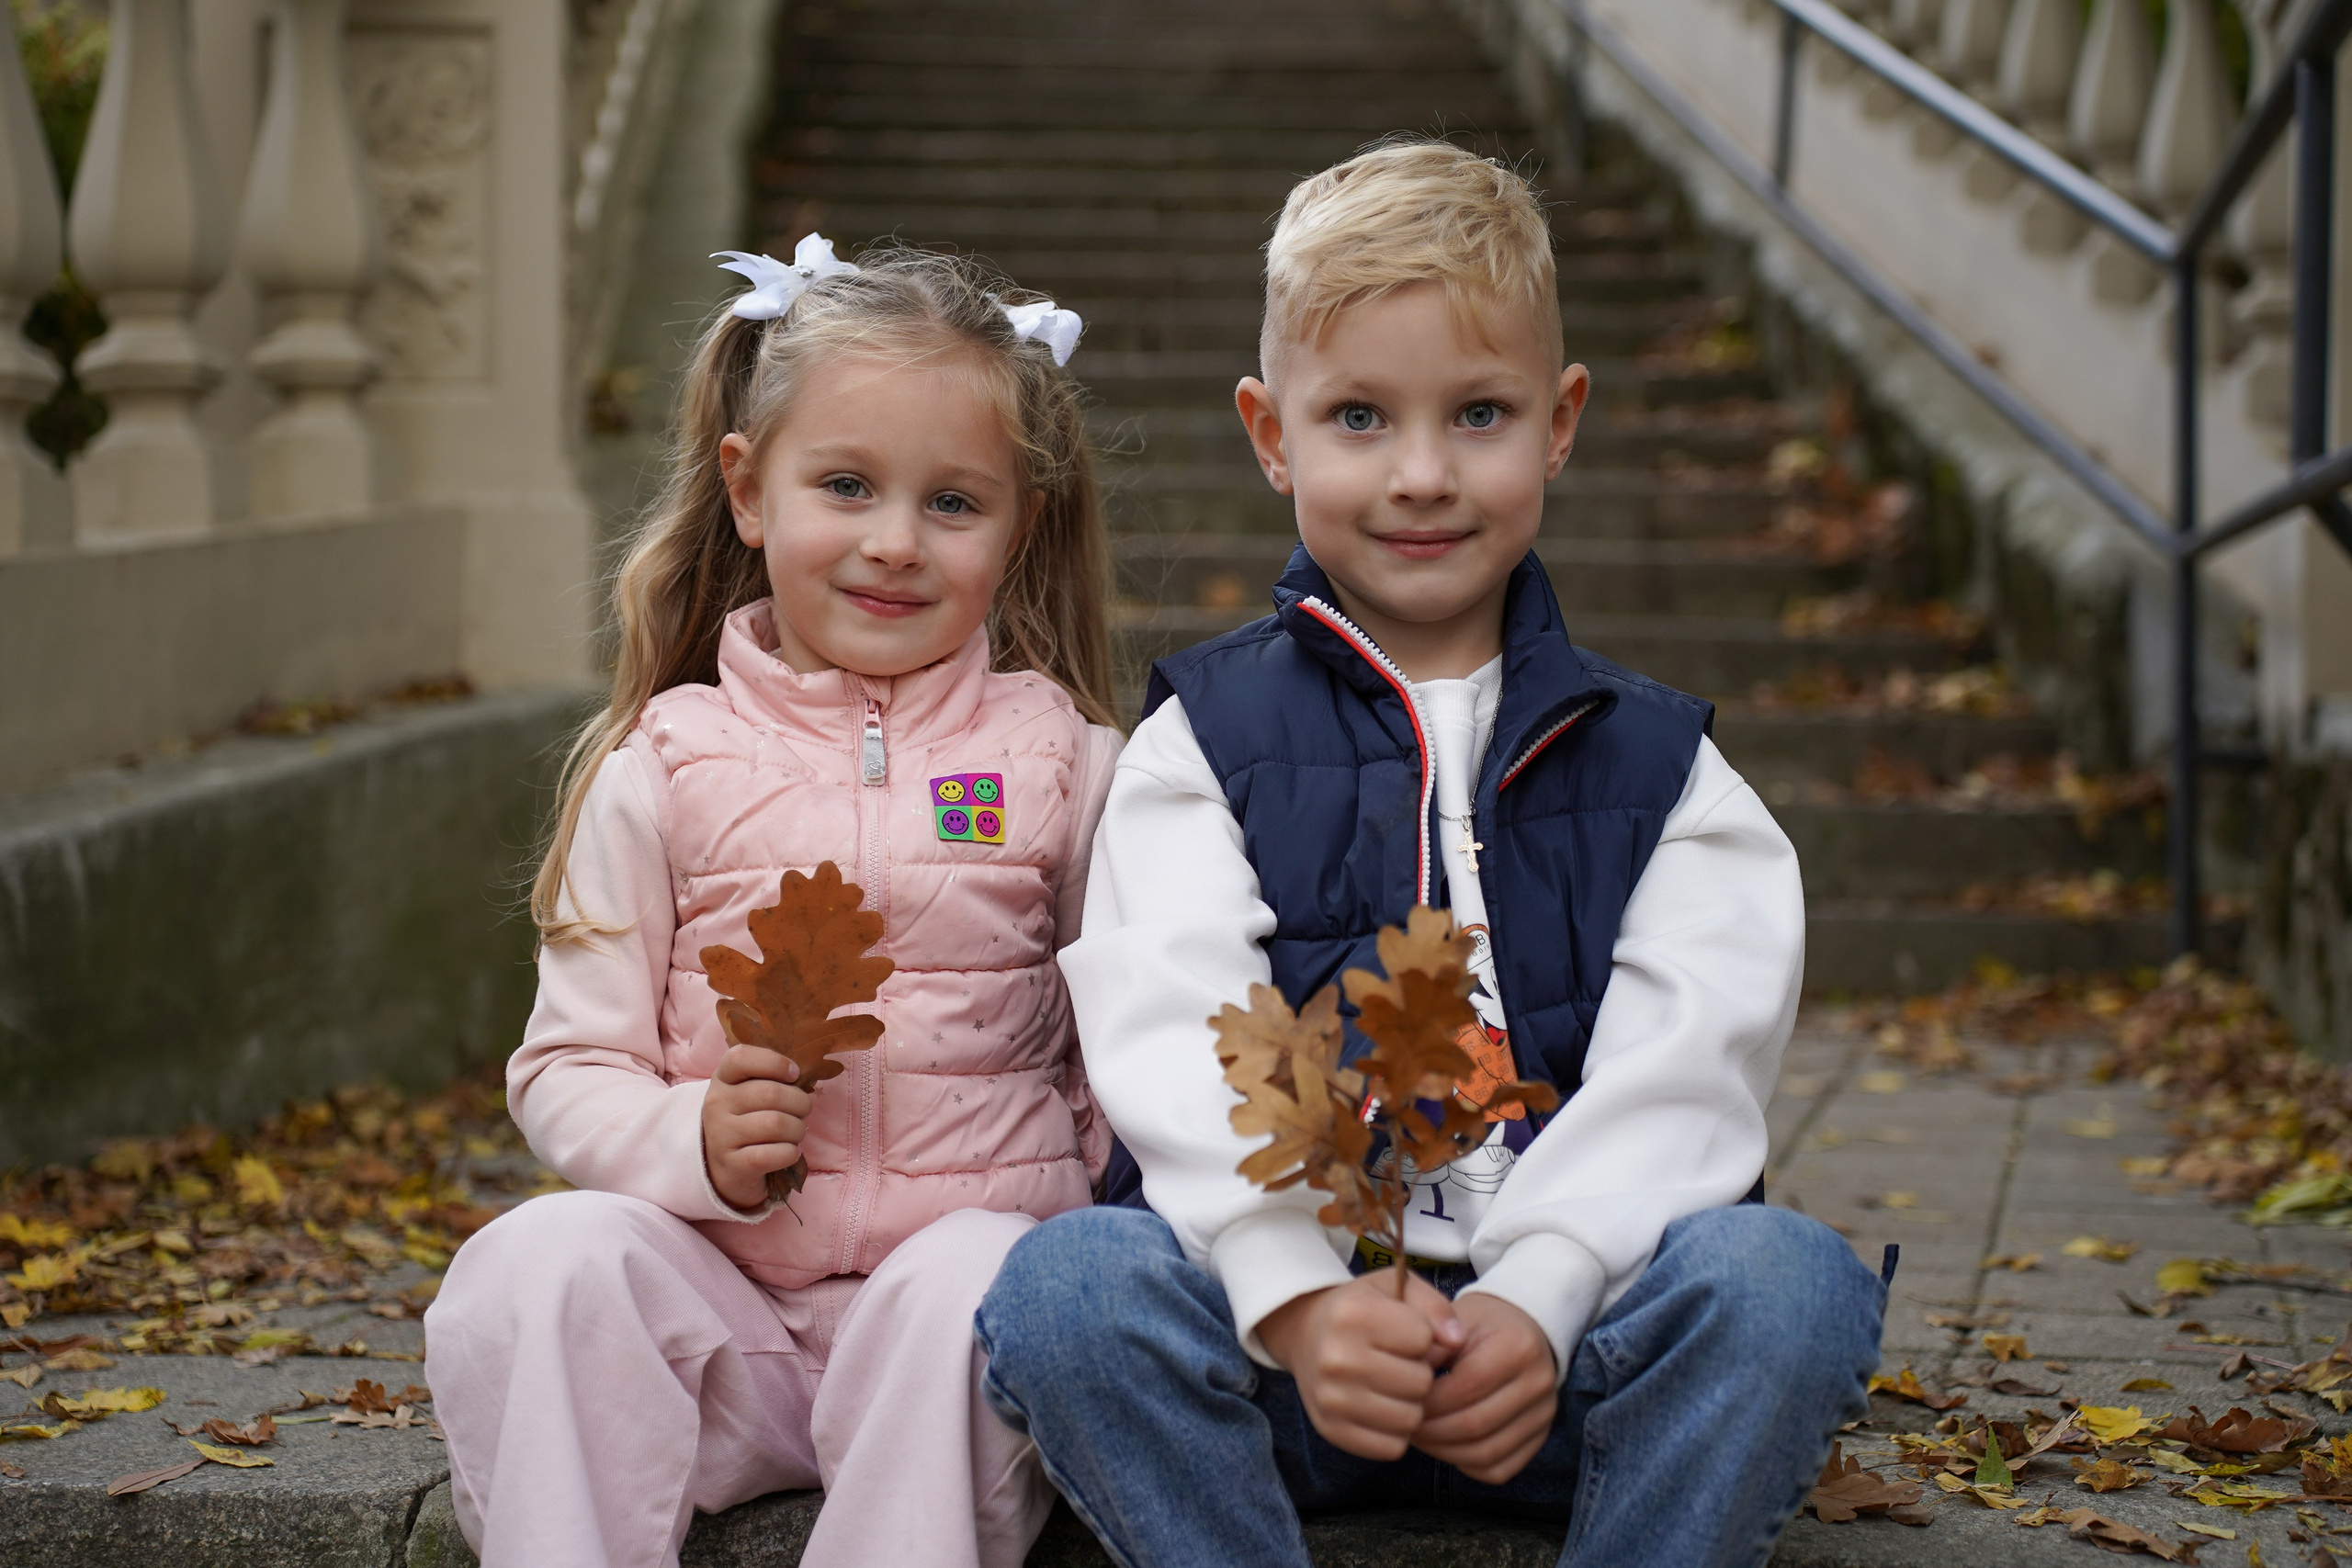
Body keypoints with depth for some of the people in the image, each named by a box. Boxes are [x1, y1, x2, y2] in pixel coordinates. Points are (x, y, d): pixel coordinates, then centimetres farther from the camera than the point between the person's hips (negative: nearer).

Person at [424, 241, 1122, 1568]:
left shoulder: (1062, 762, 7)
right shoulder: (667, 764, 6)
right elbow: (568, 1068, 7)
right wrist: (692, 1140, -14)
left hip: (971, 1250, -1)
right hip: (715, 1296, 1)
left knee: (968, 1286, -33)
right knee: (539, 1263, -27)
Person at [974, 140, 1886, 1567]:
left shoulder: (1653, 764, 14)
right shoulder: (1203, 746, 10)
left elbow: (1676, 1068, -2)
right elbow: (1178, 1052, -6)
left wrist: (1536, 1298, -20)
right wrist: (1300, 1301, -24)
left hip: (1564, 1324, 1)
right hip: (1277, 1332, -1)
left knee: (1785, 1278, -29)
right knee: (1064, 1286, -30)